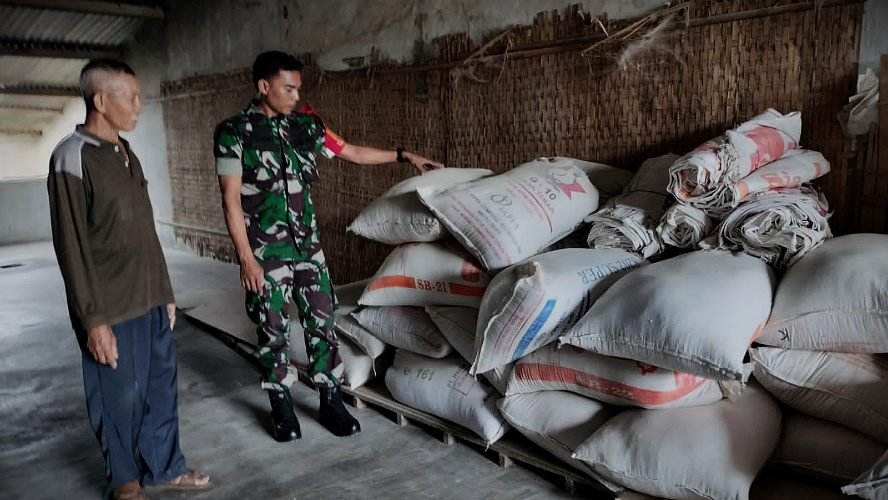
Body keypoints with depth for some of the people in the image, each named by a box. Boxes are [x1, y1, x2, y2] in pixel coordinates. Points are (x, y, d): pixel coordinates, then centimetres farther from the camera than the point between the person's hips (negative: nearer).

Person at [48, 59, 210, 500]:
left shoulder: (126, 155, 11)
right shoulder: (73, 158, -12)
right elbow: (72, 247, -15)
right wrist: (93, 319, -16)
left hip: (150, 303, 7)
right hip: (112, 311, -7)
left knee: (161, 388, 14)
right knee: (120, 398, 7)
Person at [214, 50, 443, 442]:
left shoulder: (305, 124, 4)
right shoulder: (234, 133, -10)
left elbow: (353, 153, 16)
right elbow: (231, 200, -11)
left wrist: (404, 155, 14)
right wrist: (246, 258, -15)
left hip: (307, 242, 4)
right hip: (265, 249, -4)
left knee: (321, 320, 6)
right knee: (273, 327, 7)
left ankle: (331, 402, 19)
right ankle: (281, 406, 24)